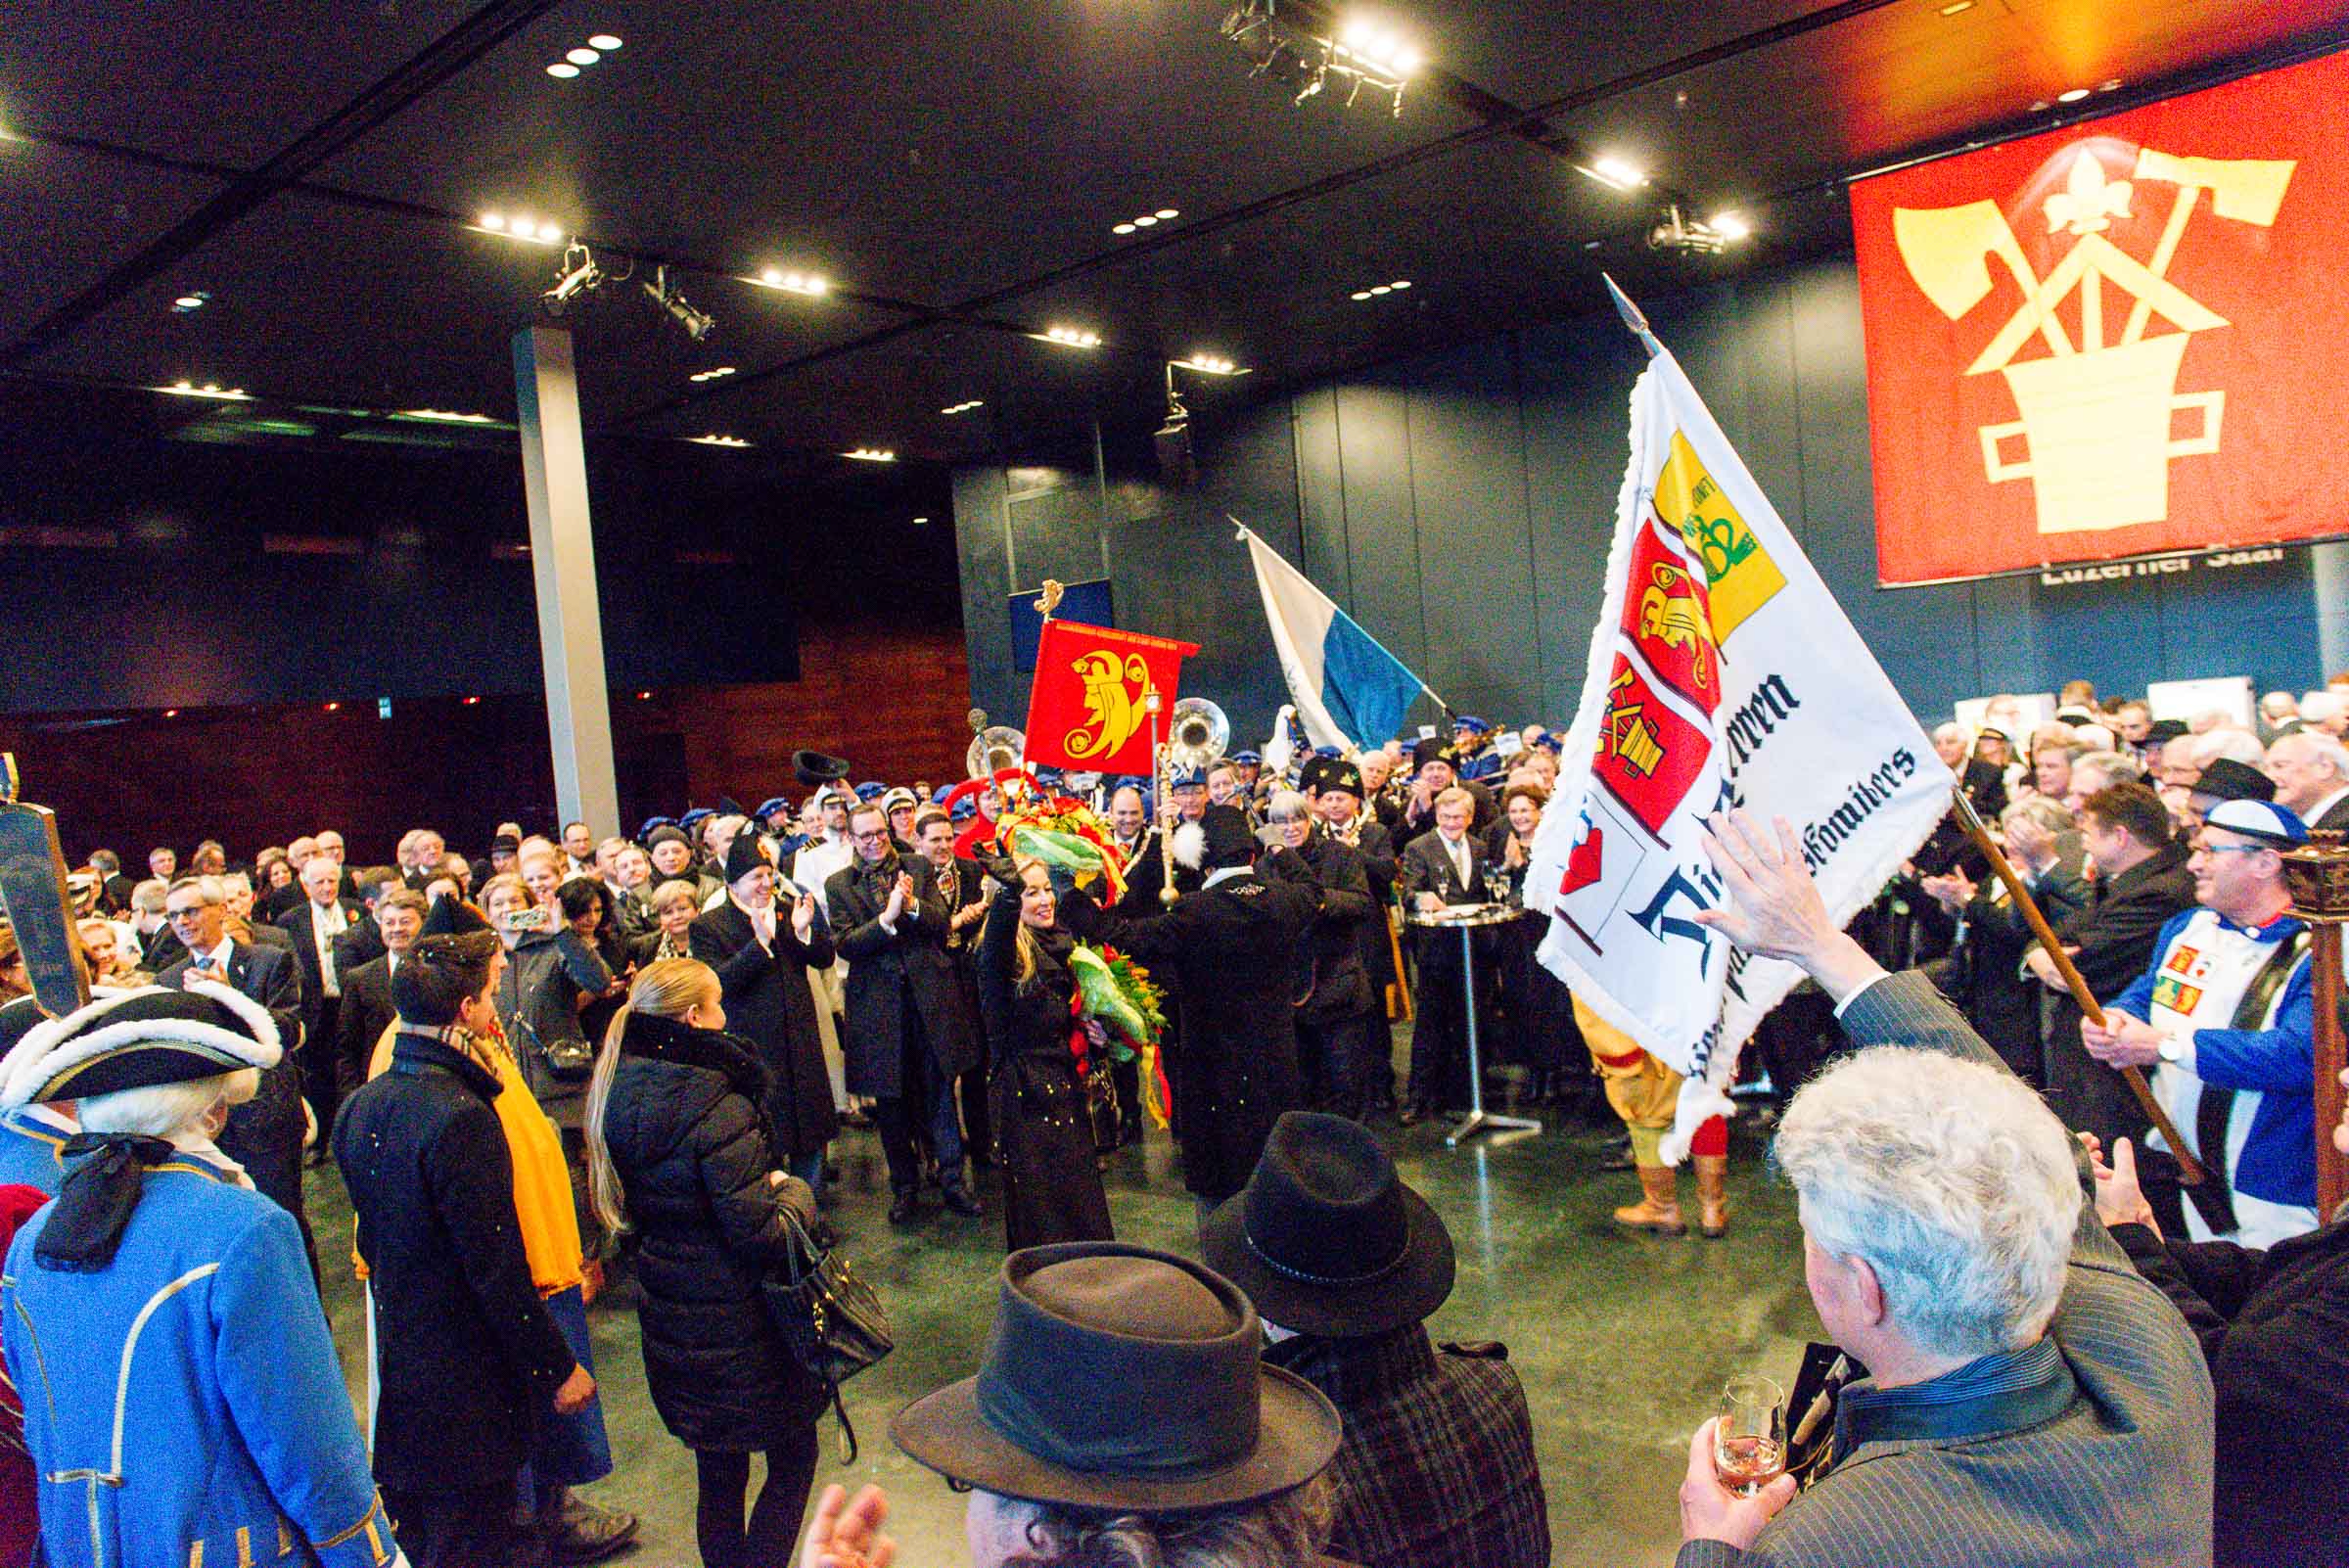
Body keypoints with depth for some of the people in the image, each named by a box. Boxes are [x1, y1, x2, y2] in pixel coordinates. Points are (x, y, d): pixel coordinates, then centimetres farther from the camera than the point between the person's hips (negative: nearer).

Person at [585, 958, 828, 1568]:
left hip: (668, 1311, 8)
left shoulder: (622, 1094, -1)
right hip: (737, 1322, -8)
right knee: (793, 1460, 12)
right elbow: (761, 1234, -25)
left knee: (718, 1474, 21)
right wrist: (795, 1192, -4)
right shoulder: (717, 1108, -25)